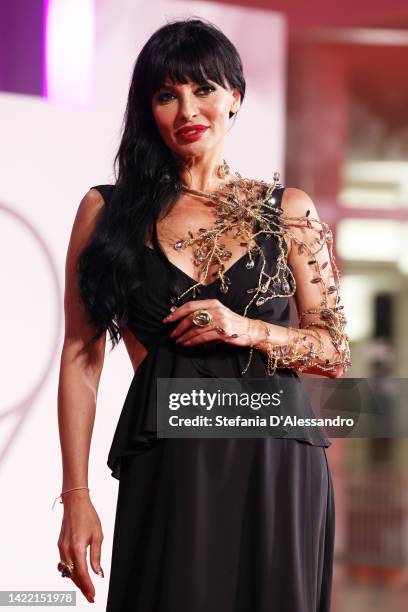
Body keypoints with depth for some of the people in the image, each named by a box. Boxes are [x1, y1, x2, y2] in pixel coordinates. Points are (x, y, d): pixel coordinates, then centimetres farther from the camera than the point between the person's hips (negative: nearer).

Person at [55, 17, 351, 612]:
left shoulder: (289, 209, 7)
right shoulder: (108, 211, 5)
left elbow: (336, 352, 10)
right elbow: (82, 357, 4)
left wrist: (249, 331, -9)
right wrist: (76, 496, -2)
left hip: (275, 469, 1)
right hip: (166, 472, -1)